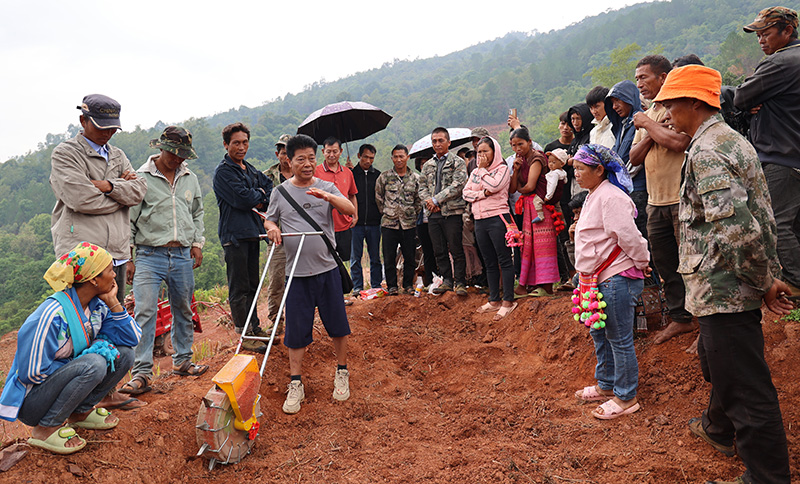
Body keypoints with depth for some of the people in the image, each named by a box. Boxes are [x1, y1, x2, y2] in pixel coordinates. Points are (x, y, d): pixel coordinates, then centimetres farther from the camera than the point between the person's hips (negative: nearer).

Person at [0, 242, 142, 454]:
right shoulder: (53, 314, -27)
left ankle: (80, 412, 6)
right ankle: (45, 429, -14)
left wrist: (112, 302, -10)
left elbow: (132, 338, -2)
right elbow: (33, 373, -25)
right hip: (30, 401, -8)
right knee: (93, 365, -32)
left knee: (124, 353, -6)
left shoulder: (97, 306, -3)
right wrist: (84, 359, -18)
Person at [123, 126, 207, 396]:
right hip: (150, 255, -4)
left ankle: (182, 361, 27)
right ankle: (141, 373, -8)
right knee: (144, 313, -12)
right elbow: (128, 220, -2)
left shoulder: (190, 178, 12)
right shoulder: (141, 178, -2)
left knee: (183, 311, 13)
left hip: (183, 256, 5)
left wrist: (197, 243, 13)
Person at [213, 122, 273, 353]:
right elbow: (242, 198, -17)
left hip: (252, 231, 8)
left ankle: (255, 328, 25)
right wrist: (260, 194, 0)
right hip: (234, 233, -8)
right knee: (239, 288, -3)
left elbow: (270, 186, 16)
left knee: (252, 284, 15)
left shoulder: (250, 169, 17)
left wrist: (262, 201, -3)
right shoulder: (223, 171, -8)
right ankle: (244, 335, 3)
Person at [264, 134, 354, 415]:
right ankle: (296, 384, 17)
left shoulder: (327, 187, 2)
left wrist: (327, 196, -29)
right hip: (297, 272, 0)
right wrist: (271, 228, -7)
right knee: (296, 329, 4)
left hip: (328, 268, 0)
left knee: (338, 324, 8)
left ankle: (342, 374, 27)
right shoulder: (280, 192, 6)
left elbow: (350, 210, -12)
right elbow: (270, 220, 17)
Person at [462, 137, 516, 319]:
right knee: (490, 263, 12)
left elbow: (494, 186, -18)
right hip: (480, 221, 7)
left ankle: (508, 301, -2)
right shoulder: (475, 172, 18)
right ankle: (494, 300, 19)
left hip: (497, 218, -7)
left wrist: (483, 169, -4)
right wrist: (482, 193, -9)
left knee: (504, 261, -5)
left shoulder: (502, 169, 0)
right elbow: (466, 193, 8)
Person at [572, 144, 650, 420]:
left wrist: (642, 262, -10)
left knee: (619, 338, 0)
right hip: (599, 278, 11)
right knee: (599, 334, 20)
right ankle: (606, 386, 36)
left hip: (617, 279, -11)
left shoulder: (611, 197, -19)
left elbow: (629, 236, -21)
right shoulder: (594, 196, 15)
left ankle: (626, 398, 13)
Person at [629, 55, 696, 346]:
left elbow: (678, 142, -24)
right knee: (665, 265, 13)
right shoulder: (647, 115, 17)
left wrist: (647, 124, -10)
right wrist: (650, 133, -5)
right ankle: (680, 318, 26)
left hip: (682, 199, -8)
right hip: (656, 202, 8)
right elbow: (634, 158, 12)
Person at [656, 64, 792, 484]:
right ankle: (719, 429, 51)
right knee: (716, 361, 29)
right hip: (733, 285, 11)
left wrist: (764, 282, -18)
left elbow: (735, 228, -30)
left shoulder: (706, 151, -20)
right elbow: (761, 217, 17)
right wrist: (769, 276, 17)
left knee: (745, 386, -1)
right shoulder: (733, 141, 14)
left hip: (723, 288, -11)